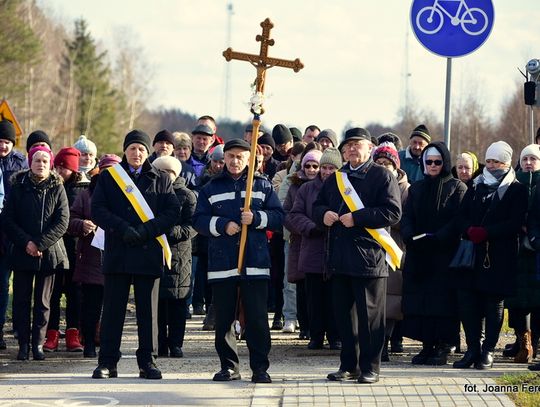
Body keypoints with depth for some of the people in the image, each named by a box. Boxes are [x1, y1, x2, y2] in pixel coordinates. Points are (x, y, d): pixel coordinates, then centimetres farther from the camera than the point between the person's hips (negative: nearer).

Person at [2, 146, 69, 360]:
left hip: (49, 252, 0)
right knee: (21, 300, 0)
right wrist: (26, 242, -12)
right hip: (22, 252, 0)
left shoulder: (57, 189, 3)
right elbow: (7, 219, 0)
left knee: (43, 302, 3)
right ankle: (23, 344, 6)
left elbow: (62, 222, -5)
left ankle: (38, 343, 9)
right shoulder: (19, 187, 4)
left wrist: (41, 243, -14)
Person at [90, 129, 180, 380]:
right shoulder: (108, 176, 9)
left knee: (148, 309, 4)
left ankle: (147, 362, 10)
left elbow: (172, 212, 1)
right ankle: (107, 362, 4)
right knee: (113, 308, 0)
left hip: (149, 252, 1)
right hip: (117, 252, 0)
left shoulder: (161, 180, 10)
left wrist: (146, 230, -13)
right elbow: (97, 210, 0)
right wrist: (122, 228, -14)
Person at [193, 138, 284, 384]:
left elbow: (278, 216, 5)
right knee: (223, 319, 3)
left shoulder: (262, 186, 11)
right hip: (221, 262, 1)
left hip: (255, 263, -1)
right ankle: (228, 366, 13)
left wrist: (256, 218, -12)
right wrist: (222, 225, -12)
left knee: (257, 317, -4)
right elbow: (199, 220, 4)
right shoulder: (211, 188, 12)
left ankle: (260, 368, 1)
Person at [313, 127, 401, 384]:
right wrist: (324, 214, -1)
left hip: (368, 256, -6)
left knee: (370, 315, -1)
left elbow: (392, 212, -12)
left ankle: (370, 368, 6)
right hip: (339, 259, 6)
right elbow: (317, 206, 23)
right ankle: (348, 365, 19)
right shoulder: (335, 178, 19)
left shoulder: (382, 177, -2)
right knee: (342, 313, 9)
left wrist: (357, 218, -18)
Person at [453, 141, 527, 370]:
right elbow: (463, 216, 9)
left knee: (494, 303, 2)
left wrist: (486, 232, -19)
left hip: (501, 257, -4)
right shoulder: (476, 187, 15)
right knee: (467, 301, -3)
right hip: (473, 254, 4)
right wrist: (470, 231, -13)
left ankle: (488, 351, 8)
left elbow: (515, 223, -11)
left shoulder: (517, 190, 0)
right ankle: (472, 349, 6)